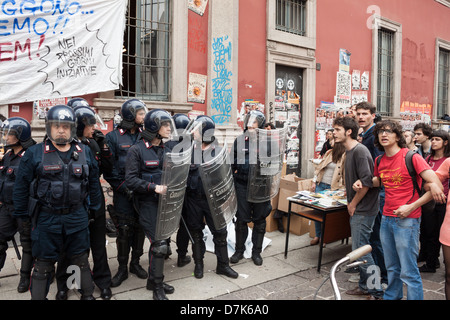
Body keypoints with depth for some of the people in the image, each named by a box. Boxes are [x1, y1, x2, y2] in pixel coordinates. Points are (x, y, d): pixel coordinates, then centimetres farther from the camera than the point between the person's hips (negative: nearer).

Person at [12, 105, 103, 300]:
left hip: (77, 218, 2)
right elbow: (21, 187, 0)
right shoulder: (34, 153, -4)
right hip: (46, 219, -2)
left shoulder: (85, 152, 4)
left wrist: (94, 209, 10)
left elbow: (94, 183, 9)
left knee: (81, 260, 16)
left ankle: (87, 295, 32)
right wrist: (22, 215, 1)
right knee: (43, 265, 11)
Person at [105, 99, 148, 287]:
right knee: (124, 230, 1)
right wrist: (123, 187, -13)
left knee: (140, 227, 10)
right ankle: (122, 268, 18)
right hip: (123, 193, -3)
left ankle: (135, 263, 28)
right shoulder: (113, 137, -3)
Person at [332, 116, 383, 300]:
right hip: (357, 209, 10)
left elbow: (366, 181, -24)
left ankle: (376, 291, 11)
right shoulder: (349, 151, 13)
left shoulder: (359, 151, -18)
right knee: (359, 249, 17)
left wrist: (353, 204, -14)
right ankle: (365, 286, 30)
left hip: (363, 209, -10)